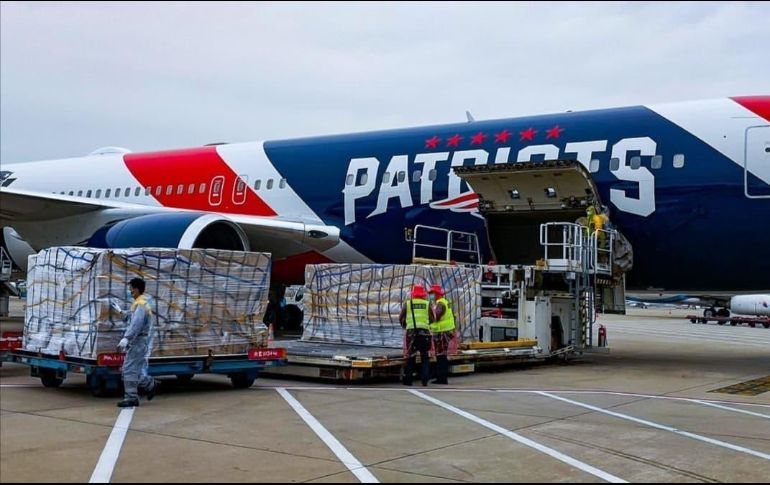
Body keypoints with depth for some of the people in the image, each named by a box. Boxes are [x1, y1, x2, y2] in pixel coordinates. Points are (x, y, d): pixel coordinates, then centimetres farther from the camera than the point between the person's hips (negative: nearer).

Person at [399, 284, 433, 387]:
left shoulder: (407, 303, 7)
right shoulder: (427, 304, 6)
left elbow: (400, 318, 9)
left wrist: (404, 325, 29)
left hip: (411, 331, 0)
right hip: (424, 332, 0)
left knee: (410, 356, 8)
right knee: (425, 357, 10)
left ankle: (408, 379, 8)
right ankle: (425, 379, 3)